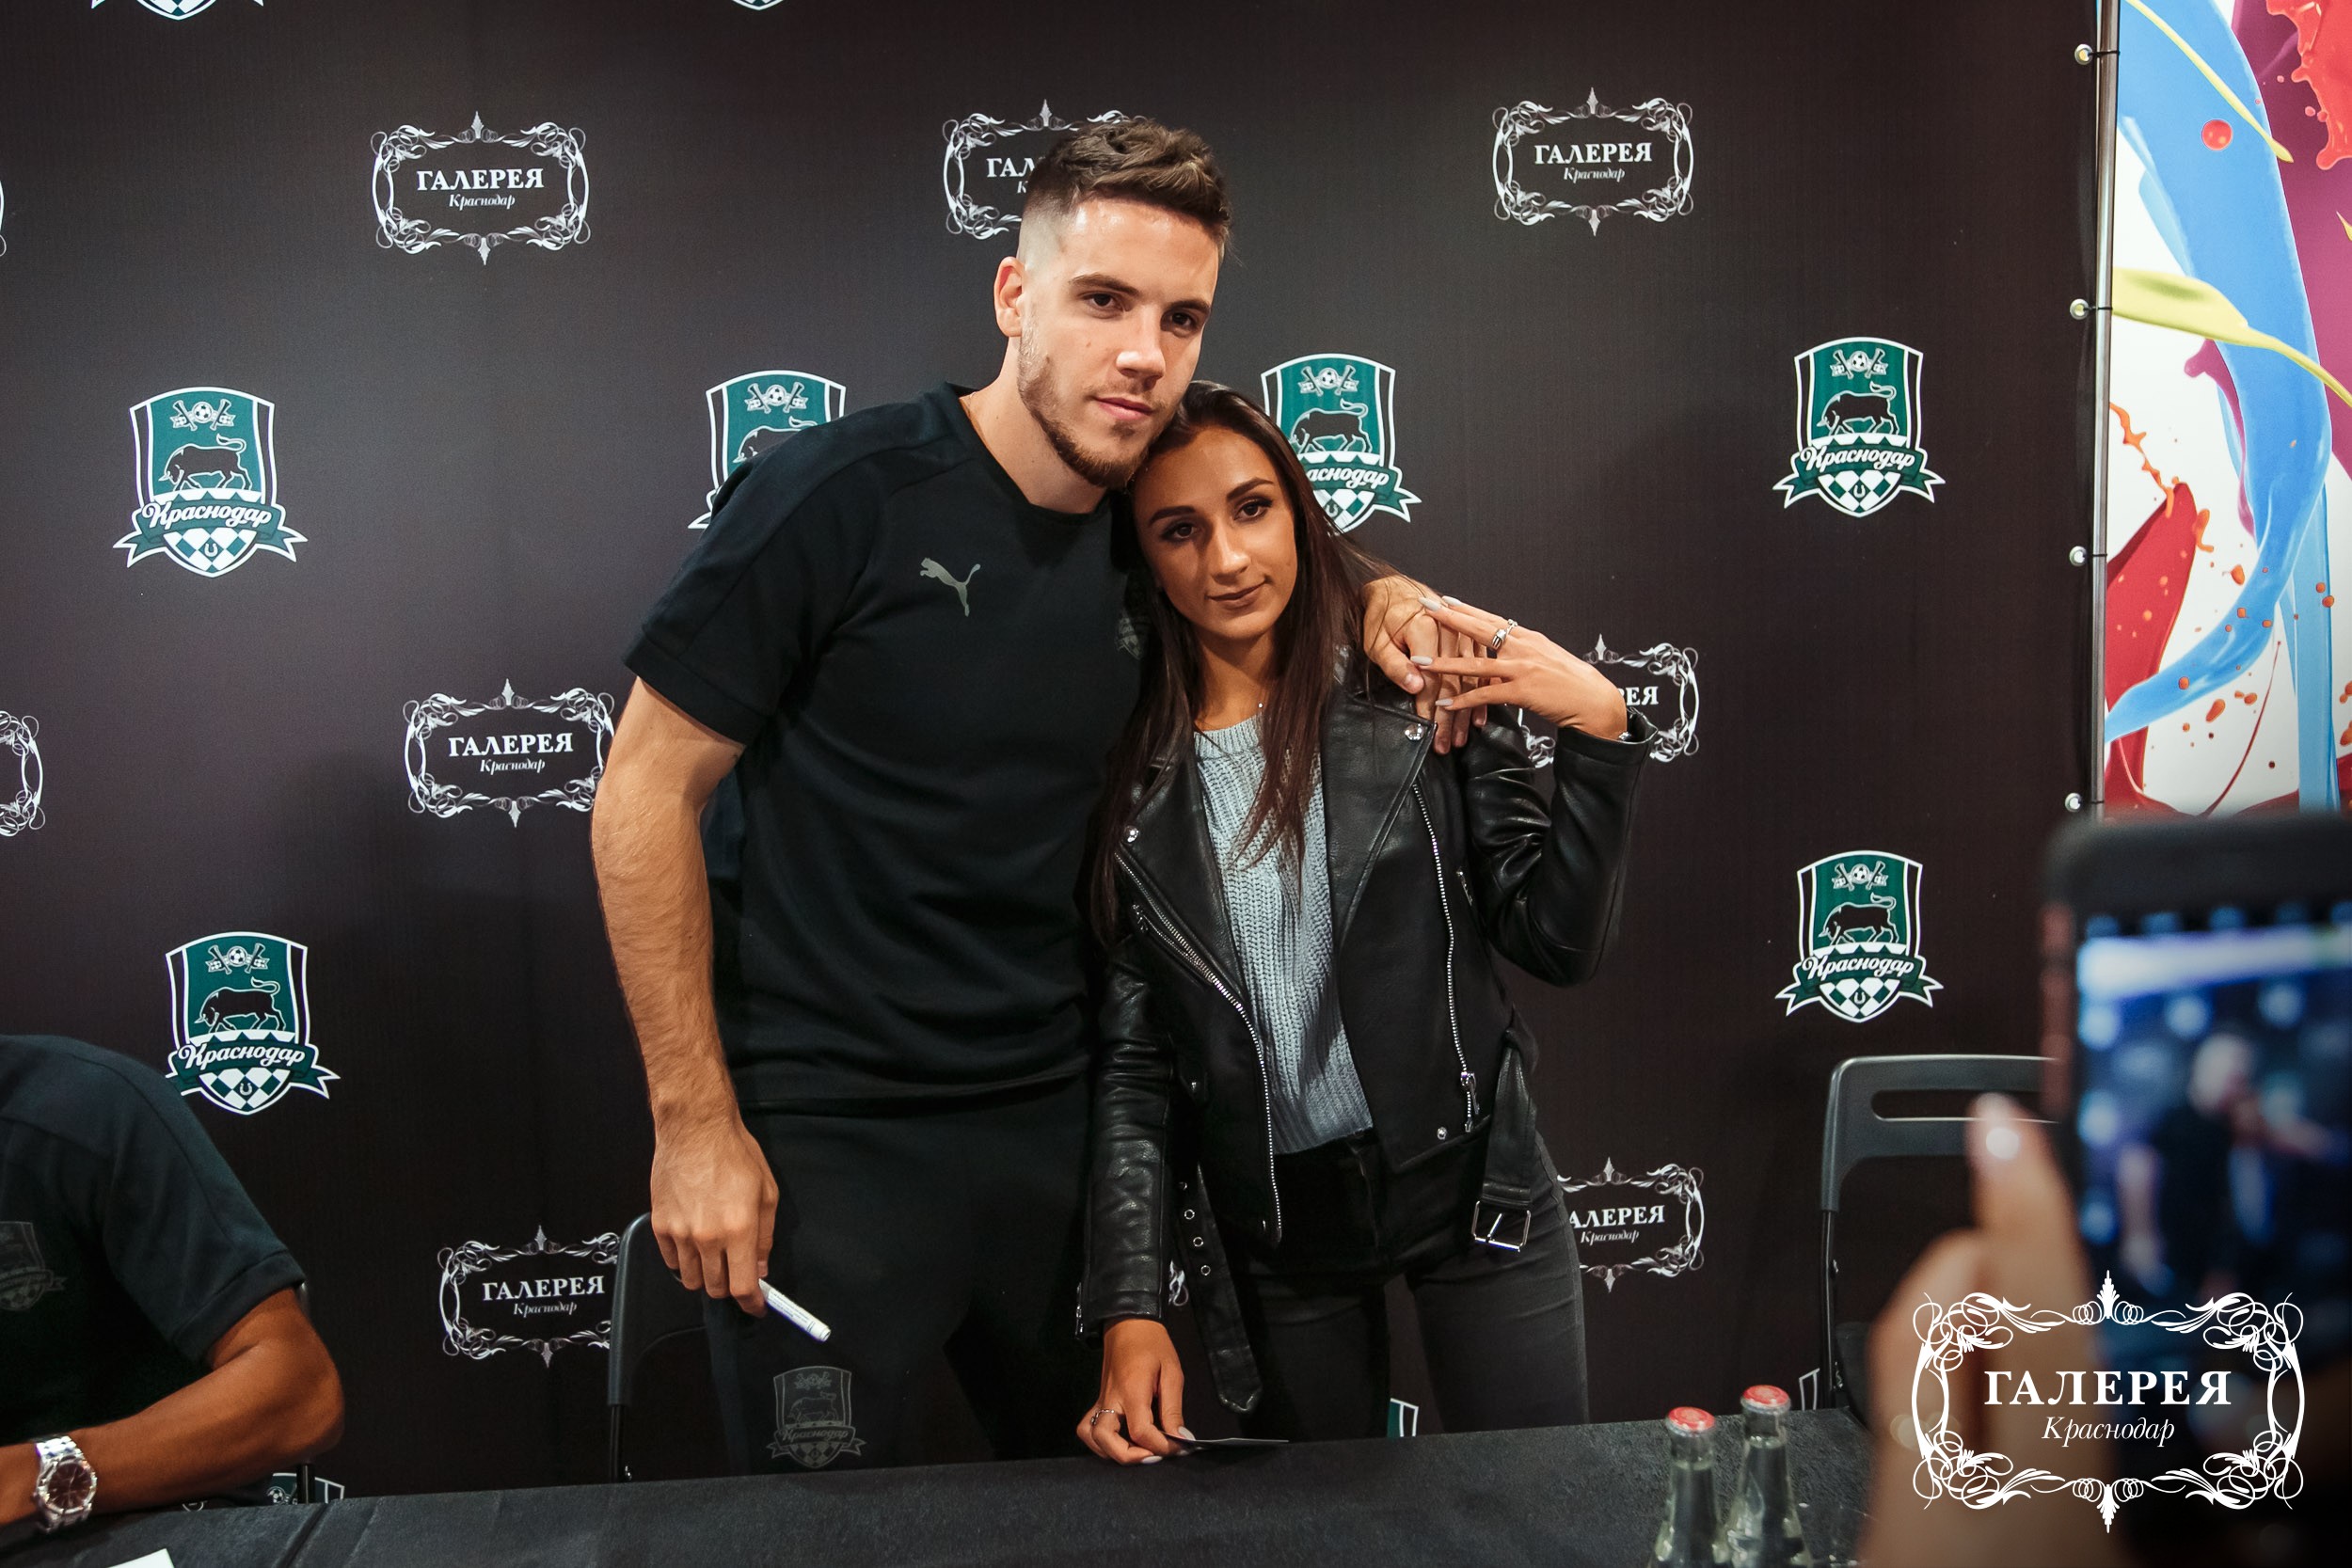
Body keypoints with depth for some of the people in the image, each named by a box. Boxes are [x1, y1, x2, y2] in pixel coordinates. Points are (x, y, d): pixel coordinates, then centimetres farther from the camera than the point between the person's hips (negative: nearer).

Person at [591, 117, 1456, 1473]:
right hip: (822, 1144, -5)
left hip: (1055, 1125, 6)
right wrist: (696, 1125, -11)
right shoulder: (842, 496, -15)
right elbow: (648, 794, -11)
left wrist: (1376, 597, 1)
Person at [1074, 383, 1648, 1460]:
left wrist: (1601, 733, -17)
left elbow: (1558, 945, -4)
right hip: (1269, 1238, 1)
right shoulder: (1130, 780, -3)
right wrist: (1132, 1310, -7)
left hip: (1468, 1184, -1)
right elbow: (1131, 1063, -2)